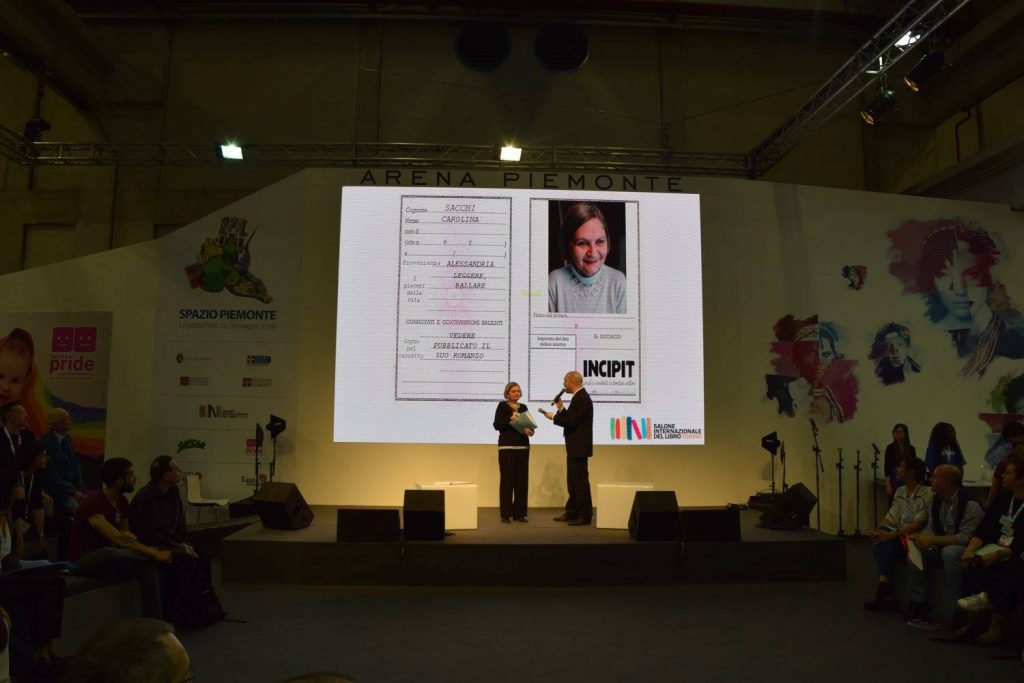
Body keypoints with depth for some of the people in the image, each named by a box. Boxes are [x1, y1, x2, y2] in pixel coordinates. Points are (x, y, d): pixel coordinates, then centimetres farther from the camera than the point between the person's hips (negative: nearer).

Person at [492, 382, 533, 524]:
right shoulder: (502, 405, 0)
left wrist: (530, 431, -8)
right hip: (506, 447, -5)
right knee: (507, 479, -5)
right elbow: (496, 425, -8)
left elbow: (529, 425, 14)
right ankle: (506, 514, 1)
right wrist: (510, 419, -21)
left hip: (523, 447, 5)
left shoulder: (523, 407, 14)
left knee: (522, 479, 4)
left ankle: (519, 512, 12)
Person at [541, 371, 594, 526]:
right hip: (575, 447, 11)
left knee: (580, 480, -4)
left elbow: (570, 422, -24)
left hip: (579, 447, -11)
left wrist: (553, 416, -11)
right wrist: (561, 408, 4)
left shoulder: (581, 398, -18)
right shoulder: (579, 397, 14)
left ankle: (585, 516, 2)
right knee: (573, 481, 16)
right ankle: (572, 512, 26)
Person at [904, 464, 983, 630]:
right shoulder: (936, 500, 4)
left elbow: (965, 537, -25)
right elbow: (930, 528, 7)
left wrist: (933, 540, -29)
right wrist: (920, 537, -16)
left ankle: (958, 613, -26)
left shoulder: (971, 504, -20)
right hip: (943, 546, 7)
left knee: (949, 552, -37)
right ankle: (917, 605, -11)